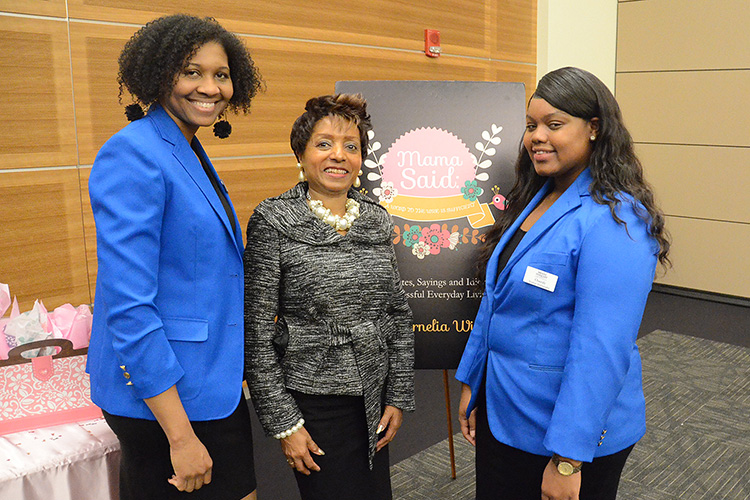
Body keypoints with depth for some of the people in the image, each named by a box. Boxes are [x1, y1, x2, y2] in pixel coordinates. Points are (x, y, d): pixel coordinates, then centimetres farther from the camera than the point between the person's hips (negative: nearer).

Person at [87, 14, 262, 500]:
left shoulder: (191, 153, 9)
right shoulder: (133, 155, -18)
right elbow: (128, 306, -23)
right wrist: (180, 436, -21)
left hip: (212, 383, 9)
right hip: (161, 393, -9)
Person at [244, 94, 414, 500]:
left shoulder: (377, 219, 4)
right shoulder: (274, 221, -10)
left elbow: (398, 314, 9)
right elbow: (256, 332, -10)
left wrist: (398, 397, 8)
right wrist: (284, 422, -10)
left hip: (373, 401, 5)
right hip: (312, 402, -4)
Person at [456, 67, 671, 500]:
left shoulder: (614, 222, -22)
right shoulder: (534, 199, 4)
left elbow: (602, 350, -25)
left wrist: (567, 459, -23)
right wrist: (472, 383, 12)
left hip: (568, 428, -7)